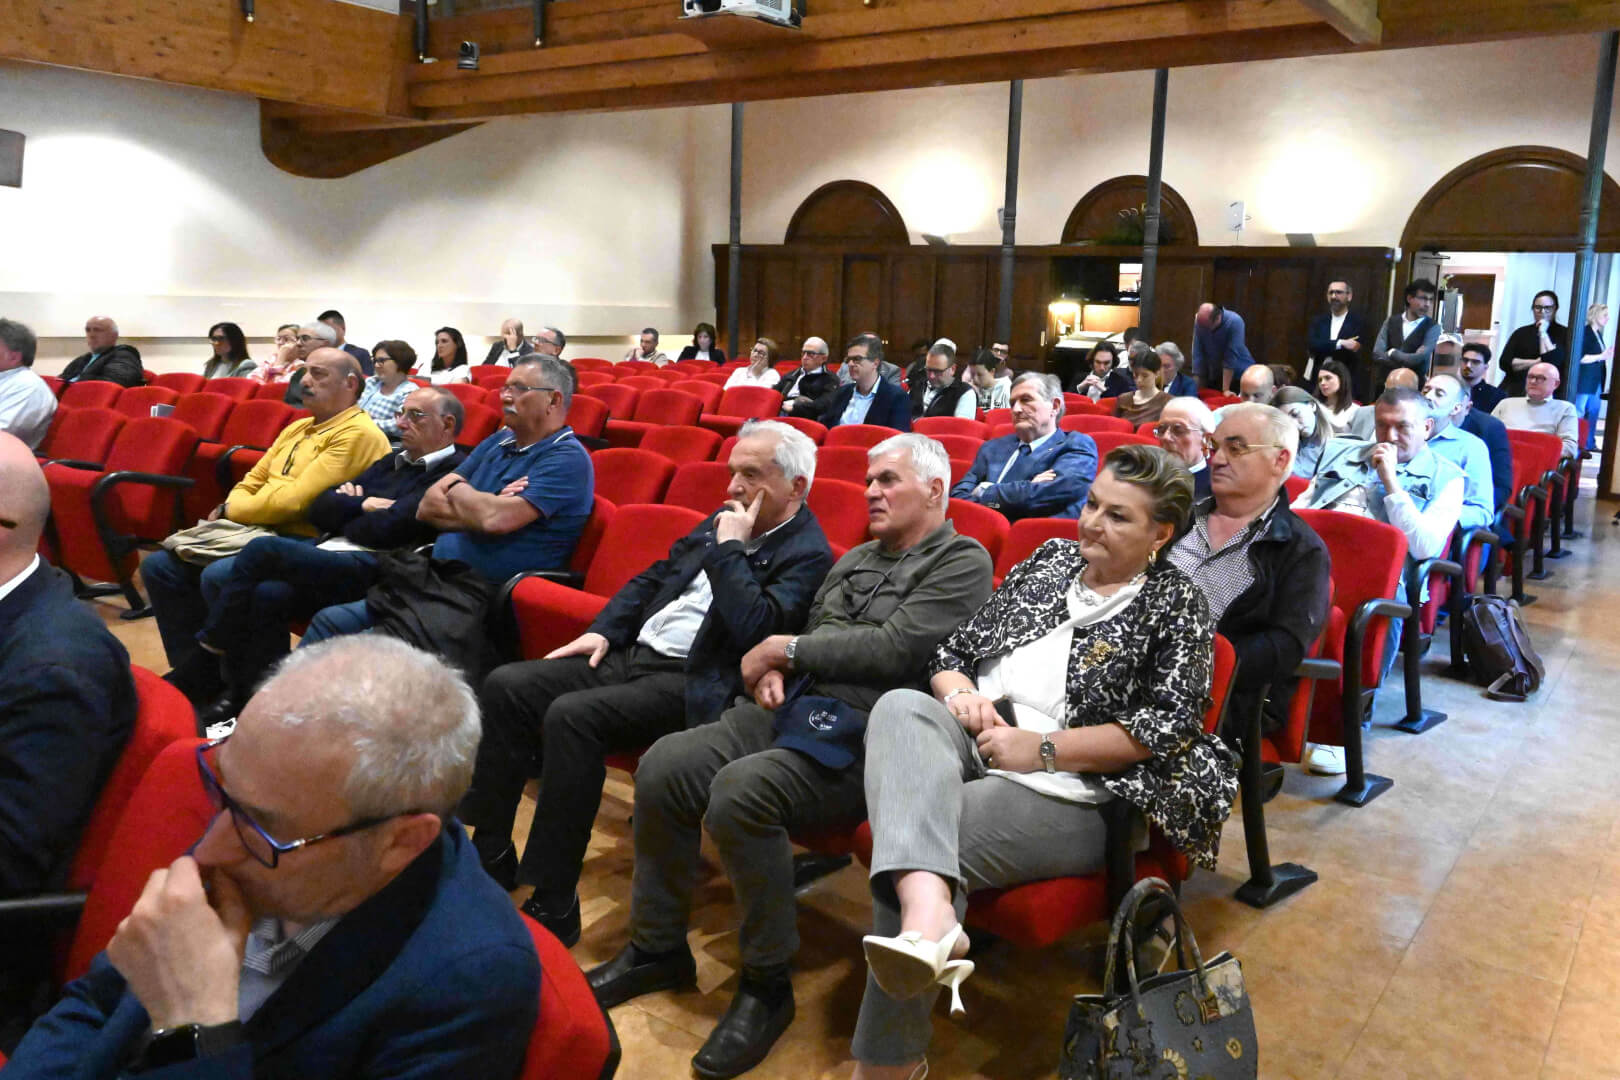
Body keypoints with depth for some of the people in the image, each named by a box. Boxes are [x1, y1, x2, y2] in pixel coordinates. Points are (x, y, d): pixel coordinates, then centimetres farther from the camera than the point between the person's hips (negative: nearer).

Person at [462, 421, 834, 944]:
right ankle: (491, 860, 4)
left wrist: (729, 549, -15)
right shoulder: (724, 521, 16)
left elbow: (754, 629, -23)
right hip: (630, 654, 9)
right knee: (504, 686, -5)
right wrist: (603, 630, 11)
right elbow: (655, 576, 24)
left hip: (689, 683, -9)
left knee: (571, 715, -30)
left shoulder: (807, 555, -8)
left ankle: (553, 906, -20)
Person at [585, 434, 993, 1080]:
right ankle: (657, 949, 6)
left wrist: (786, 648, -6)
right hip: (793, 708, 8)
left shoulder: (963, 562, -2)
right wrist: (774, 669, 3)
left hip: (861, 734, -7)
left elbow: (894, 650, -13)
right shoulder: (856, 559, 24)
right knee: (664, 766, -13)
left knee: (739, 790, -32)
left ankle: (767, 984, -11)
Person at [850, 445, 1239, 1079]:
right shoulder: (1051, 559, 20)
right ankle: (928, 912, -55)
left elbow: (1165, 727, -9)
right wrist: (960, 693, -4)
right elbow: (952, 652, 20)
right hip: (974, 746, 5)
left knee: (917, 838, -31)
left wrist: (1042, 748, -15)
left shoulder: (1177, 606, 6)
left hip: (1071, 792, -5)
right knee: (902, 707, -31)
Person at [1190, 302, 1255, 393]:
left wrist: (1225, 390, -28)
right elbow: (1197, 354, -15)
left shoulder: (1235, 322, -24)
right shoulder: (1200, 321, -14)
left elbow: (1231, 356, -26)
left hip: (1239, 373, -3)